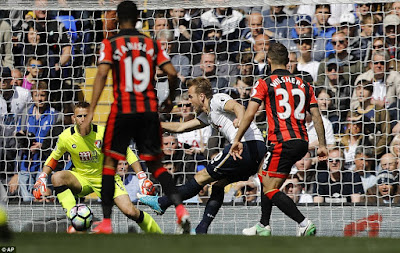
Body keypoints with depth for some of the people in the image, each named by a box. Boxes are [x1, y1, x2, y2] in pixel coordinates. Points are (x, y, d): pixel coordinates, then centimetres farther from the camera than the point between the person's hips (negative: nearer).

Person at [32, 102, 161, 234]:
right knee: (57, 177, -30)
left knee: (130, 212, -19)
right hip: (81, 179, 2)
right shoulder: (66, 137, -12)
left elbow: (126, 152, -6)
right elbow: (54, 157, 8)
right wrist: (42, 178, -5)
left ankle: (157, 234, 6)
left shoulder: (103, 133, -17)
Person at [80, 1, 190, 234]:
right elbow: (172, 73, 0)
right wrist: (171, 100, 19)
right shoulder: (152, 44, 8)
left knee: (110, 162, 10)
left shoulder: (110, 44, 0)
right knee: (155, 164, 11)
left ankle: (106, 222, 6)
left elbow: (102, 75, -12)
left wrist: (90, 114, -15)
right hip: (150, 110, 3)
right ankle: (180, 208, -12)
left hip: (122, 110, -3)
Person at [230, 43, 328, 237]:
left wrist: (237, 140, -5)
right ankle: (263, 226, 25)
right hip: (302, 142, 7)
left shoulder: (265, 84, -1)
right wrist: (322, 145, 14)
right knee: (264, 175, 25)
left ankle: (304, 223, -19)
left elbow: (249, 114, -8)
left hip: (282, 142, -7)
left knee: (270, 189, -3)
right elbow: (316, 116, 11)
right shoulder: (303, 85, 14)